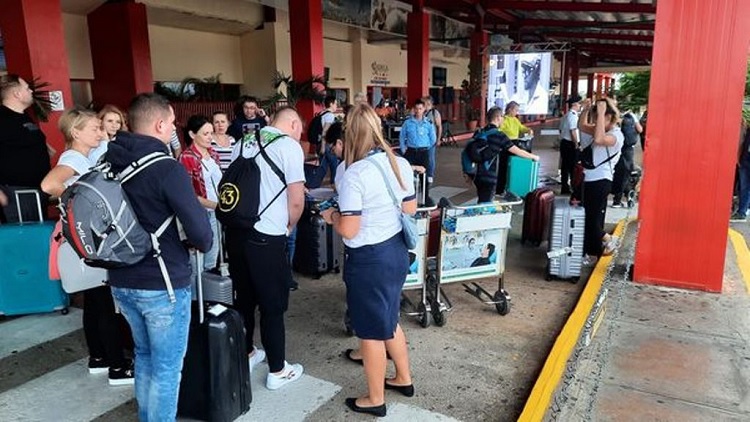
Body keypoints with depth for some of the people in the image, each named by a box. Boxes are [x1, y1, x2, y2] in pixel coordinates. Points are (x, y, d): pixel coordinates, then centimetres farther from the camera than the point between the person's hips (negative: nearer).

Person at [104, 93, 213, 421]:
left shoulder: (107, 163, 3)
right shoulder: (167, 169, -19)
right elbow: (200, 232, -21)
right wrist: (203, 244, 0)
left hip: (121, 281, 8)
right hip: (163, 284, -8)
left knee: (144, 355, 25)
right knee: (166, 367, 7)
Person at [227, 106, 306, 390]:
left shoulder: (244, 142, 12)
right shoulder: (289, 146, -7)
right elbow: (296, 200, -12)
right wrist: (289, 225, 7)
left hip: (235, 231, 6)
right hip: (267, 237, -6)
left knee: (244, 298, 21)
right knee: (273, 305, 7)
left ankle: (246, 354, 38)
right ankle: (277, 371, 19)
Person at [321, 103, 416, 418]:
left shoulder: (354, 174, -22)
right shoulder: (400, 164, 0)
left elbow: (349, 230, -22)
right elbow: (410, 210, 8)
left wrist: (331, 216, -2)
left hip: (369, 259, -7)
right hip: (397, 250, 7)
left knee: (372, 329, 10)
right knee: (387, 318, 26)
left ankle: (375, 400, 28)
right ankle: (404, 379, 43)